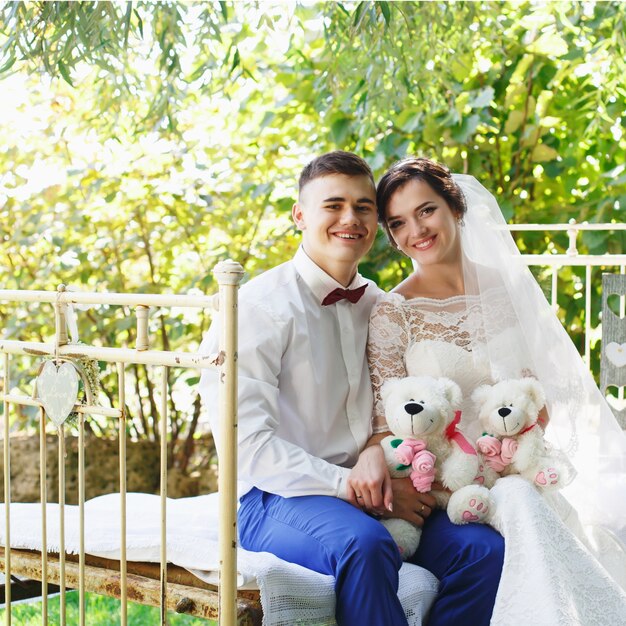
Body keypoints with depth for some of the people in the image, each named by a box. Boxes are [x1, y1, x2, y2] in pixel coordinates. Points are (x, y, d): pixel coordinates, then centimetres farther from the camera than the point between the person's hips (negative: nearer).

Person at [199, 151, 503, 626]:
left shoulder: (376, 305, 14)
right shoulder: (260, 306, -6)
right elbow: (247, 443, -14)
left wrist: (377, 452, -8)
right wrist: (348, 486, -20)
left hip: (370, 493, 6)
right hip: (277, 499, -5)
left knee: (486, 547, -19)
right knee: (364, 544, -37)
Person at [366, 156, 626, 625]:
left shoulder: (508, 286, 9)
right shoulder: (393, 313, -1)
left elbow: (539, 395, 13)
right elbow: (388, 422, -5)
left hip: (521, 469, 3)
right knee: (519, 500, -35)